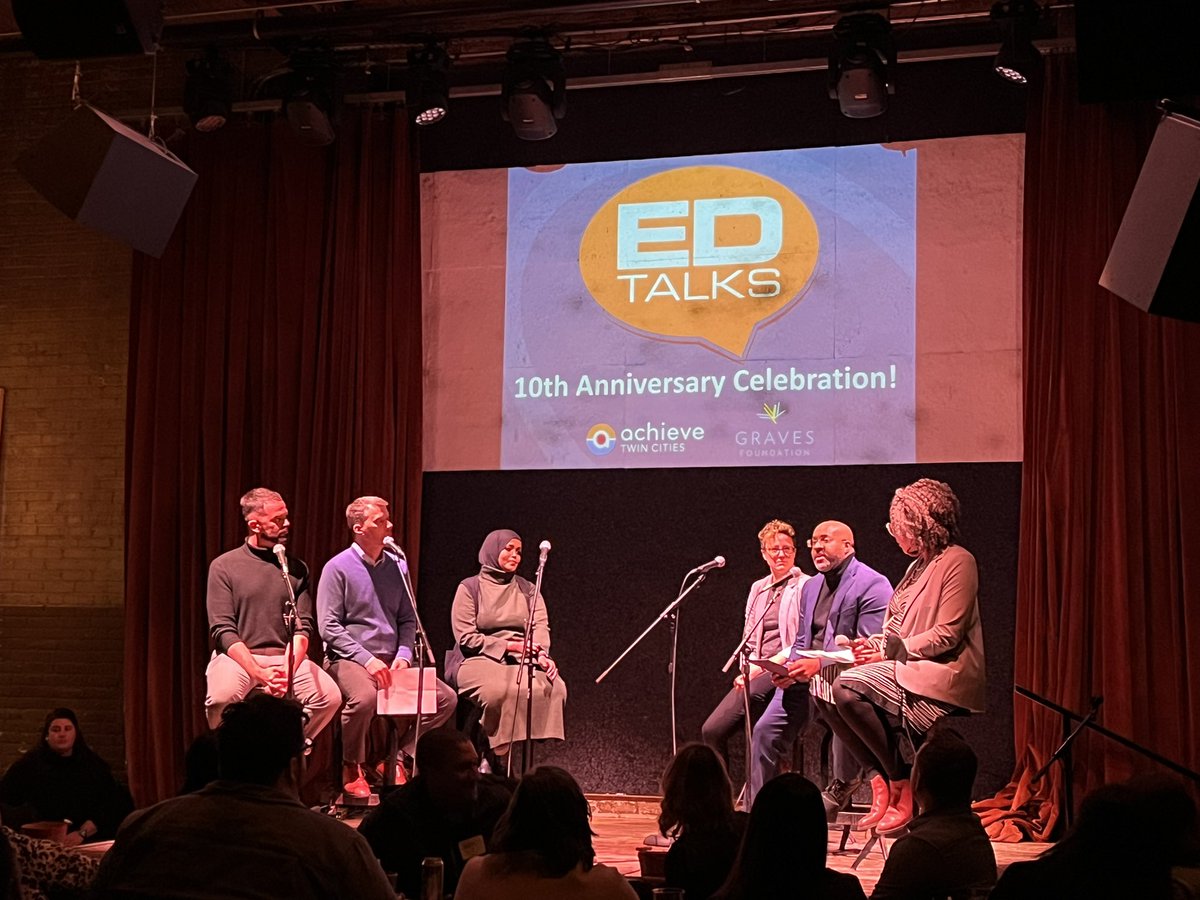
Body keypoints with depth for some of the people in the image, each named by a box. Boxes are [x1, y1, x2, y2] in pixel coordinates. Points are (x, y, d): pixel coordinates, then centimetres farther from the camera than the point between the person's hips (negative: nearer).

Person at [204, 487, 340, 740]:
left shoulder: (296, 568, 12)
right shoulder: (224, 566, 2)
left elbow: (303, 627, 5)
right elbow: (222, 630, -6)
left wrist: (288, 670, -16)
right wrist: (259, 672, -20)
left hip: (287, 657, 3)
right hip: (238, 657, -3)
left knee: (330, 697, -24)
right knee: (221, 697, -35)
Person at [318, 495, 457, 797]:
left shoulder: (397, 566, 12)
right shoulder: (338, 568, -4)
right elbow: (329, 626, -9)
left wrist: (403, 655, -3)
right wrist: (367, 659, -18)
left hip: (390, 661, 6)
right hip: (347, 659, -6)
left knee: (446, 698, -11)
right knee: (364, 696, -38)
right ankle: (351, 769, -13)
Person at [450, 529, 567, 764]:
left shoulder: (527, 590, 18)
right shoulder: (470, 588, 5)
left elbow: (540, 627, 2)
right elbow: (466, 638, -4)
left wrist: (541, 653, -20)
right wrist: (507, 646, -13)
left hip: (523, 661, 4)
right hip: (482, 660, -4)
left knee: (554, 687, -27)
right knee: (503, 690, -38)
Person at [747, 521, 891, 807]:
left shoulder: (873, 585, -8)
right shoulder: (811, 586, 19)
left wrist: (820, 664, -26)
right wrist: (790, 669, 0)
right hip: (805, 676, 6)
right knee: (766, 731, -6)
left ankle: (842, 788, -8)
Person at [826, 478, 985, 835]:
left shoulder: (957, 562, -7)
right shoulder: (919, 565, 21)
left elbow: (947, 635, -15)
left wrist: (892, 649, -13)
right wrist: (875, 645, 2)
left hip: (942, 679, -9)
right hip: (907, 671, 9)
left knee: (849, 687, -27)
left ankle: (902, 783, -15)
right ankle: (880, 779, -7)